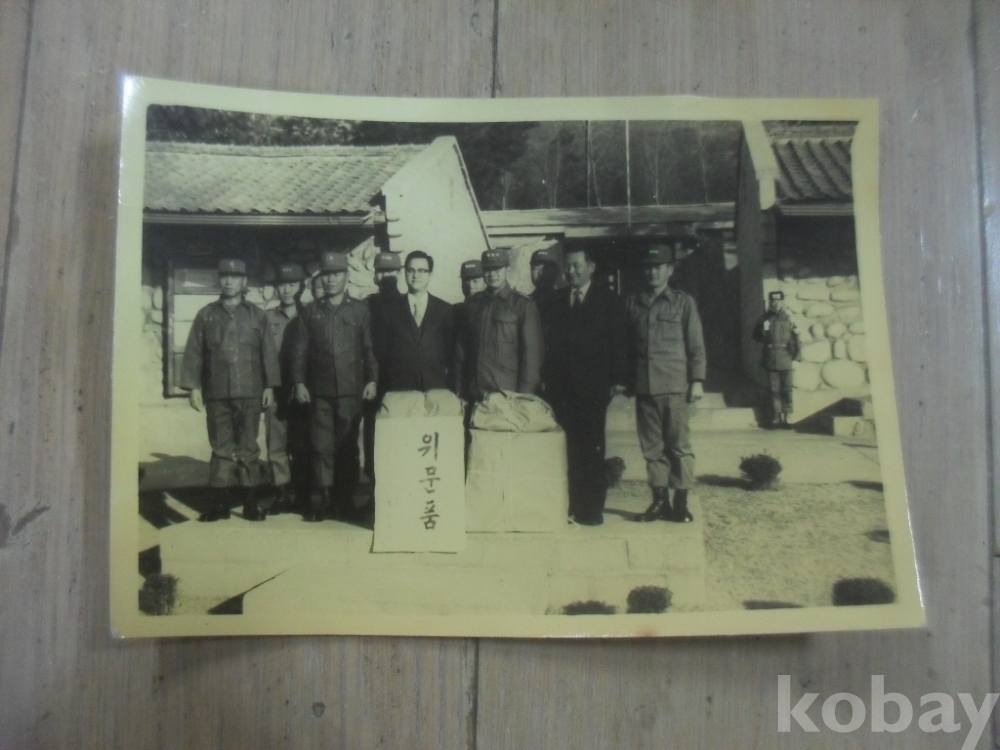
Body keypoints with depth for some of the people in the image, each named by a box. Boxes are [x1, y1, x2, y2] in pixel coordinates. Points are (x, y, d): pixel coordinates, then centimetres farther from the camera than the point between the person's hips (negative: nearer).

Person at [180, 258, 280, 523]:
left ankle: (250, 502, 9)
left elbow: (268, 352, 8)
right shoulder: (206, 315, 10)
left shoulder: (257, 315, 10)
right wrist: (193, 386, 0)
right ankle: (221, 502, 10)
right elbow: (193, 353, 8)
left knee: (248, 447, 3)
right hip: (217, 394, 1)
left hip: (250, 393, 0)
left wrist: (269, 386, 2)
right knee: (221, 447, 4)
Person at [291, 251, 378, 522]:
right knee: (321, 446, 0)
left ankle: (345, 500, 14)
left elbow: (369, 348, 6)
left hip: (351, 390, -1)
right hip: (319, 391, 1)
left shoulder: (360, 309, 8)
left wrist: (371, 380, -3)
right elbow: (300, 349, 9)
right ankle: (321, 500, 6)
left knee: (348, 447, 4)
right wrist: (299, 382, 0)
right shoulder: (311, 311, 11)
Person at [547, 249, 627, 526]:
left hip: (593, 385, -2)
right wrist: (546, 377, 4)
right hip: (562, 385, 2)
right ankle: (574, 505, 6)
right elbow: (550, 339, 13)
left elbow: (618, 342, 3)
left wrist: (617, 379, -6)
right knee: (570, 448, -1)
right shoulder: (556, 300, 15)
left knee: (592, 447, -2)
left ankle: (593, 508, 4)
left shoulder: (609, 301, 7)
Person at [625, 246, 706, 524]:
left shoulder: (683, 302, 6)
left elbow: (696, 345, 3)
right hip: (644, 387, 3)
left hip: (675, 386, -3)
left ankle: (681, 503, 6)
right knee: (651, 447, 5)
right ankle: (660, 501, 13)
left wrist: (697, 381, -5)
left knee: (679, 445, -1)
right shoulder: (632, 304, 14)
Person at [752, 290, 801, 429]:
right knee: (774, 390, 3)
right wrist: (763, 331, -7)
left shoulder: (788, 320, 3)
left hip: (785, 360, -1)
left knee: (787, 390, 1)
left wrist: (796, 356, -4)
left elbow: (795, 339, 3)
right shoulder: (765, 319, 6)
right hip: (771, 360, 1)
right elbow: (757, 337, 12)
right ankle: (776, 419, 8)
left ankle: (786, 418, 7)